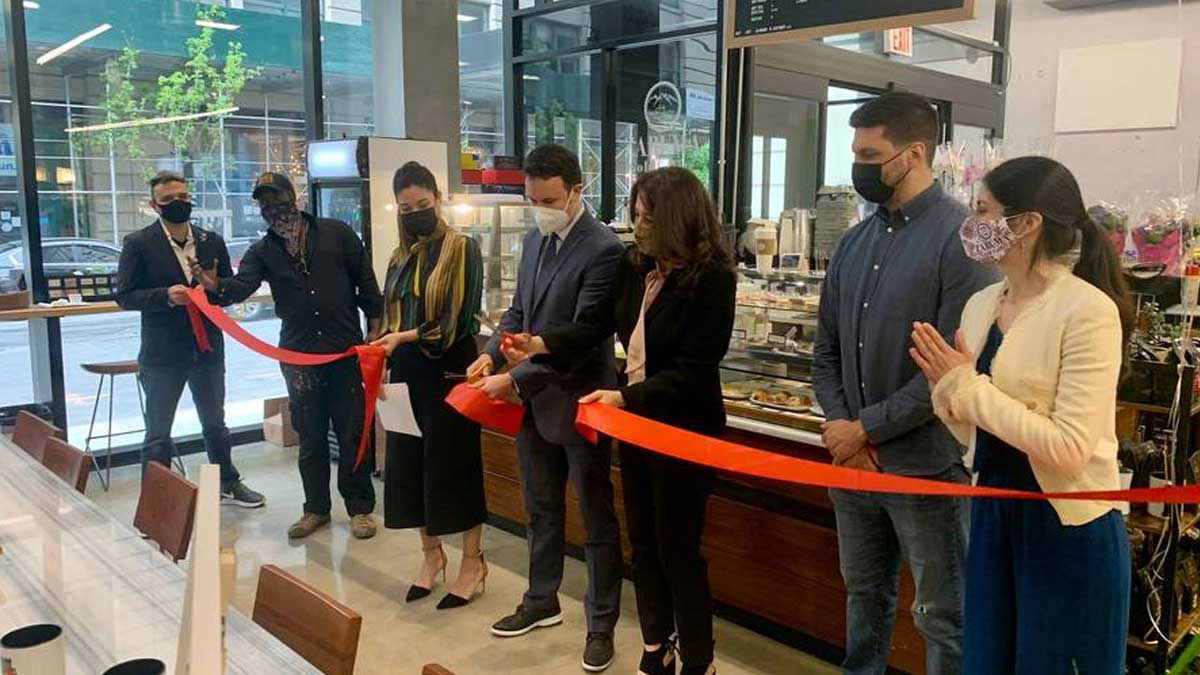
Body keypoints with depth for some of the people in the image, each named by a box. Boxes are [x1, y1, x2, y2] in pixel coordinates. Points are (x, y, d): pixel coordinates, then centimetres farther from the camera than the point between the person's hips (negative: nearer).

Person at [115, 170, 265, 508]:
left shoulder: (212, 241, 6)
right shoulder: (138, 243, -5)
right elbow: (125, 296, -8)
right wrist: (166, 296, -23)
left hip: (207, 349, 4)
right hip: (162, 353, -4)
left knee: (215, 424, 19)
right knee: (158, 433, 6)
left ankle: (228, 483, 35)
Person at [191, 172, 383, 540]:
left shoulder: (337, 234, 0)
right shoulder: (263, 251, 5)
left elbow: (366, 282, 1)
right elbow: (242, 285, -12)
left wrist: (376, 329, -3)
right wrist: (217, 285, -34)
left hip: (346, 350, -2)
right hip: (298, 356, 3)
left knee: (352, 433, 3)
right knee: (310, 436, 11)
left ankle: (360, 507, 15)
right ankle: (316, 508, 24)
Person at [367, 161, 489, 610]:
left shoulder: (462, 248, -7)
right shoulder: (400, 258, 12)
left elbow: (458, 319, -14)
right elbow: (391, 318, 15)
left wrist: (404, 337, -19)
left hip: (449, 372, -6)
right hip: (408, 374, 6)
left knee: (454, 462, 0)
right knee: (409, 462, 9)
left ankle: (473, 562, 14)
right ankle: (432, 554, 25)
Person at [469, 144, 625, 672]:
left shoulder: (604, 249, -18)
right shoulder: (535, 240, 8)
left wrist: (516, 379, -22)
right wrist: (492, 353, -2)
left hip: (577, 402, -7)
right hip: (533, 401, 7)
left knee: (597, 520, 8)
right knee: (541, 511, 21)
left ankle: (601, 624, 23)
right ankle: (541, 602, 38)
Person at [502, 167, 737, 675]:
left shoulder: (713, 278, -19)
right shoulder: (634, 266, 0)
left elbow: (693, 370, -22)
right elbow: (596, 324, 3)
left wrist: (625, 395, -28)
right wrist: (540, 344, -11)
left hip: (683, 430, -7)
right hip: (635, 420, 7)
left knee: (677, 550, 4)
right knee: (643, 542, 17)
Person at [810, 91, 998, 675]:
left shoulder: (961, 237, -13)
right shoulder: (855, 242, 9)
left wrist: (866, 429, -15)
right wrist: (841, 430, -5)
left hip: (925, 466, -6)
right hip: (851, 458, 6)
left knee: (943, 615, 10)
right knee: (864, 592, 22)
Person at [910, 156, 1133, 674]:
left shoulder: (1088, 309, -17)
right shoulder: (980, 305, 4)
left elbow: (1068, 449, -24)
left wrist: (969, 387, -20)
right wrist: (947, 390, -10)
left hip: (1067, 525, -7)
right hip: (992, 510, 7)